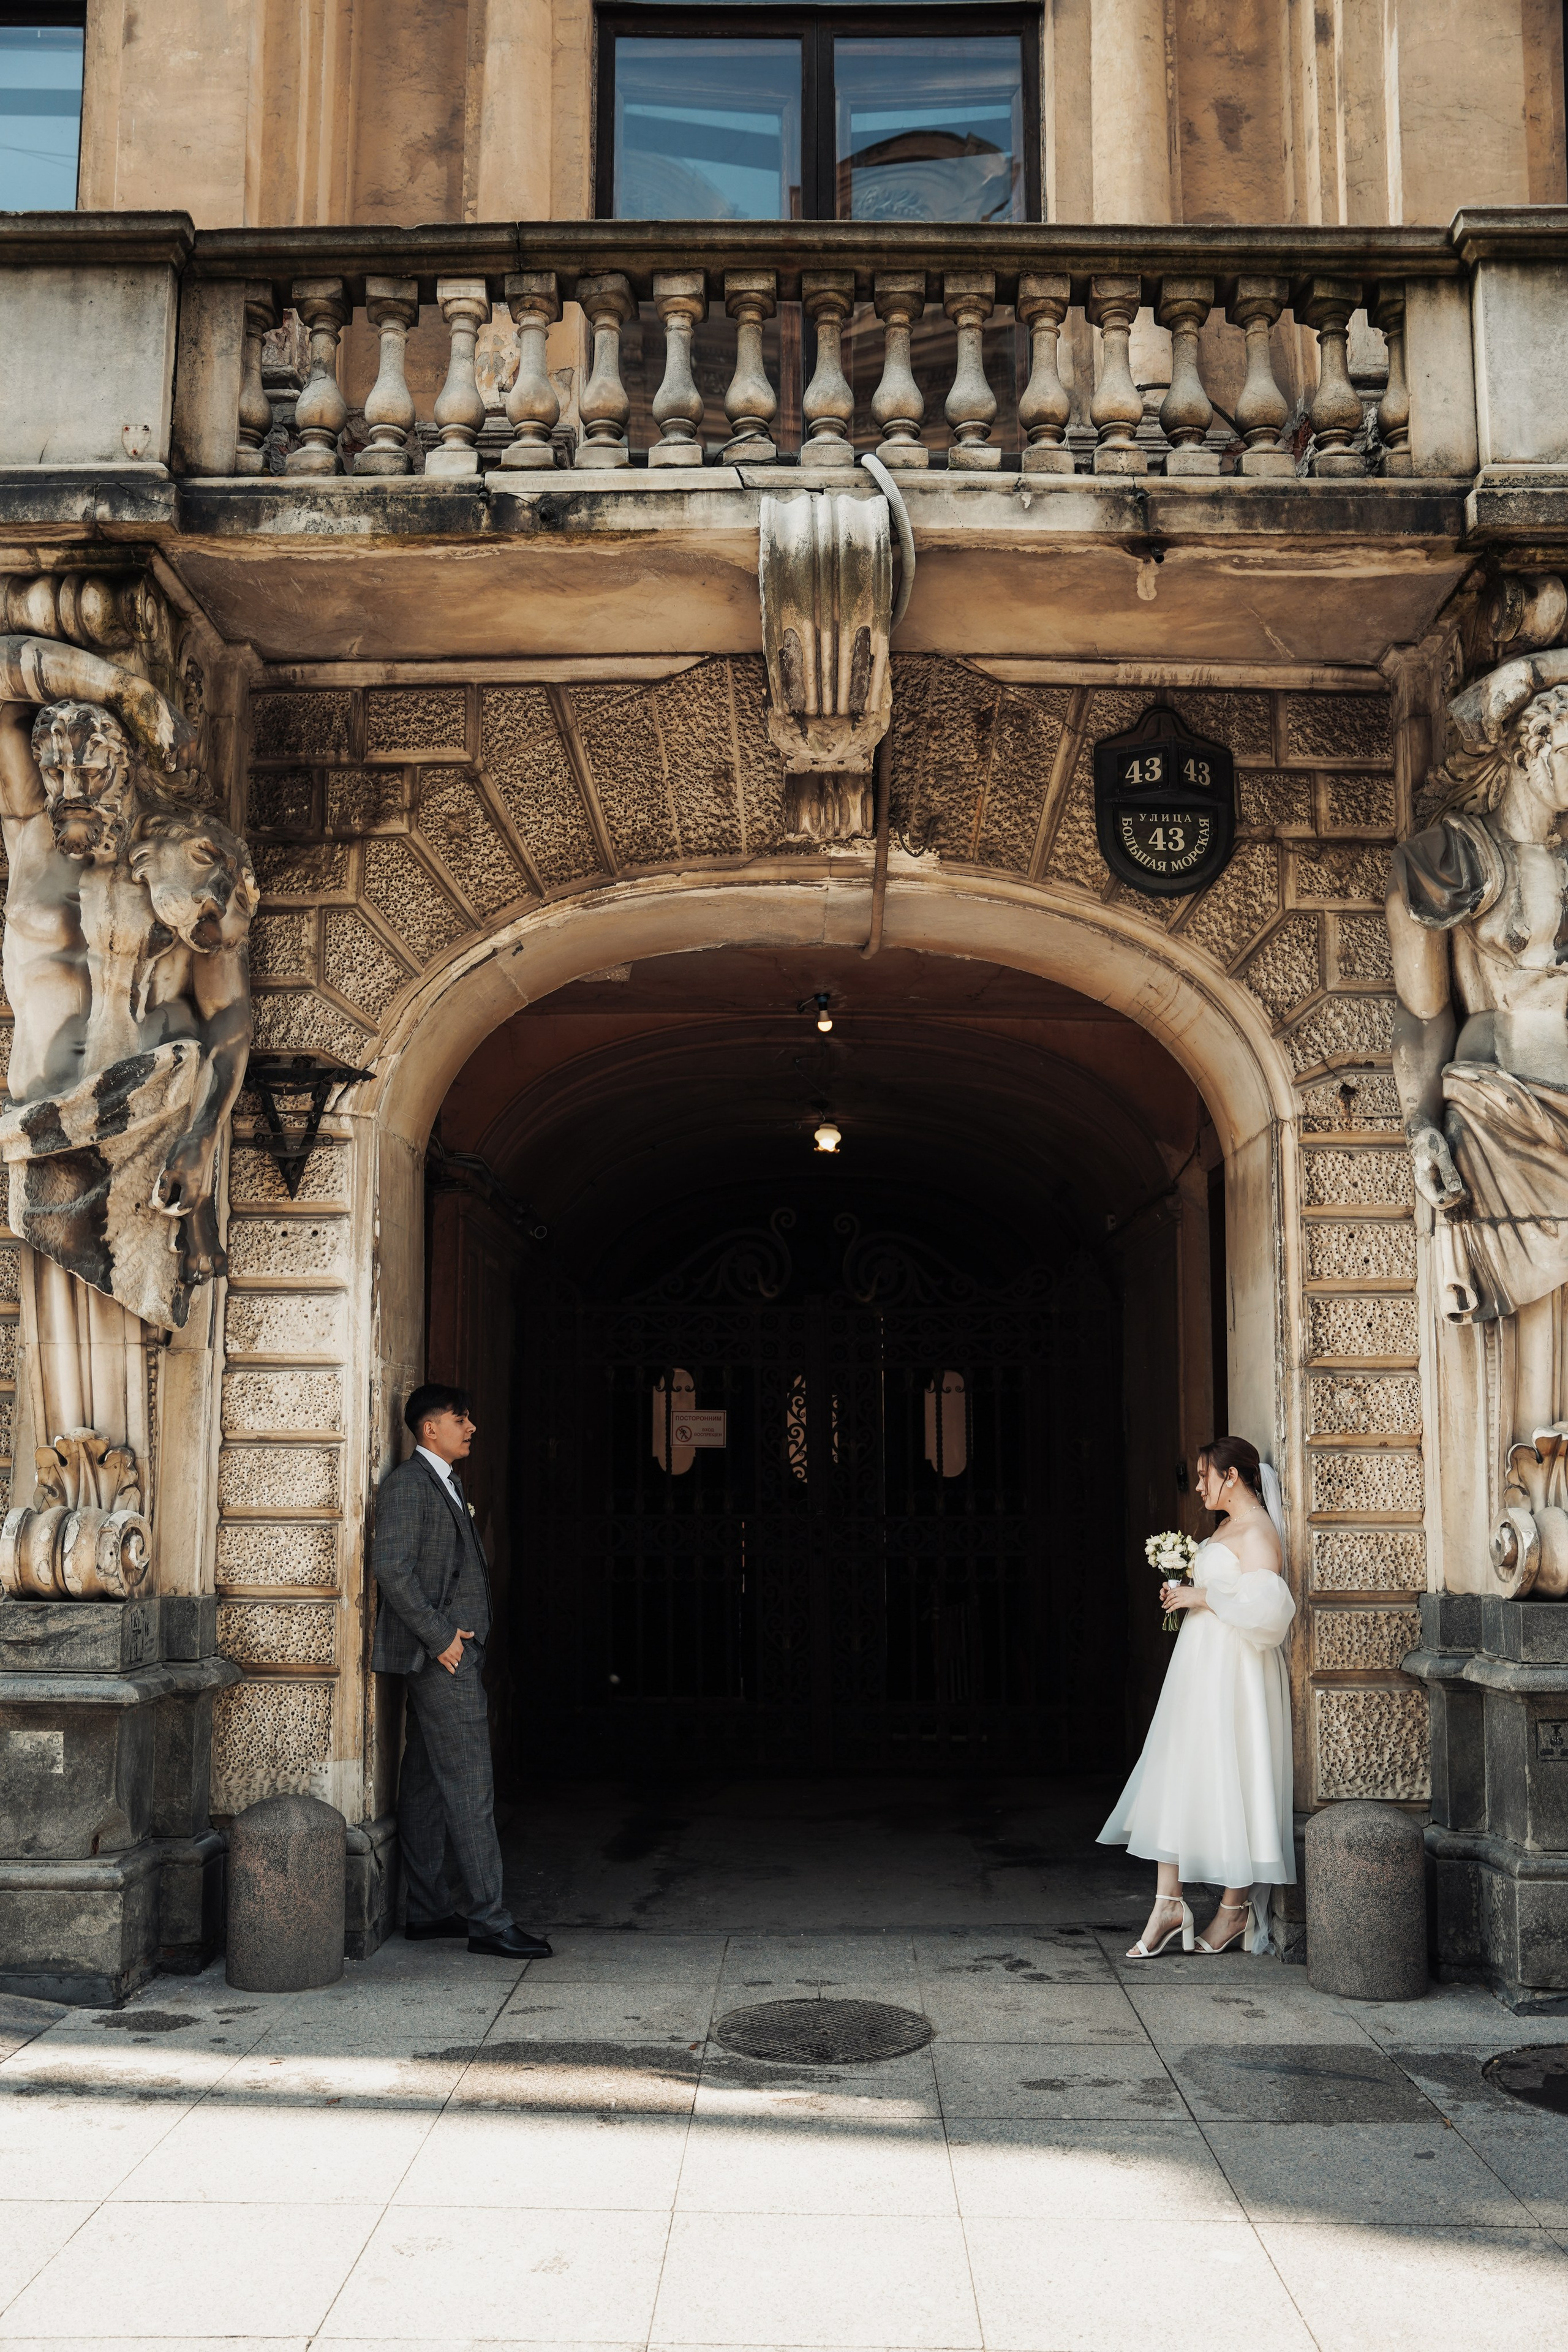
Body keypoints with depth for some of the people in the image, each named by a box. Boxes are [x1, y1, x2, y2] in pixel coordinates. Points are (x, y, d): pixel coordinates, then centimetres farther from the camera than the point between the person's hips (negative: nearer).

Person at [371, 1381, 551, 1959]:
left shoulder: (446, 1483, 19)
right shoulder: (407, 1483, -12)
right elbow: (391, 1567, -21)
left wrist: (456, 1638, 14)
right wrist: (441, 1637, -19)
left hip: (451, 1651, 10)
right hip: (440, 1654, -10)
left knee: (427, 1782, 12)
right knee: (470, 1785, -9)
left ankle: (428, 1910, 18)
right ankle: (489, 1919, -7)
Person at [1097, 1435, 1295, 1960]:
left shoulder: (1258, 1531, -13)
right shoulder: (1228, 1528, 17)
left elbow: (1262, 1605, -25)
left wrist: (1203, 1597, -16)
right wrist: (1184, 1596, 12)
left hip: (1233, 1674, -10)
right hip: (1200, 1669, 10)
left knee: (1227, 1784, -2)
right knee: (1177, 1782, 4)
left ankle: (1234, 1910, 9)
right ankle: (1169, 1906, 4)